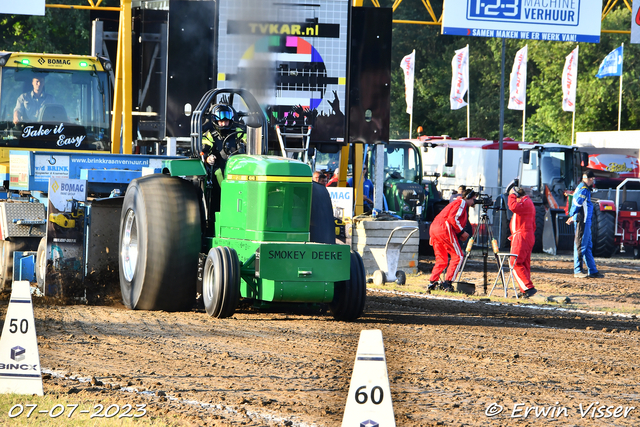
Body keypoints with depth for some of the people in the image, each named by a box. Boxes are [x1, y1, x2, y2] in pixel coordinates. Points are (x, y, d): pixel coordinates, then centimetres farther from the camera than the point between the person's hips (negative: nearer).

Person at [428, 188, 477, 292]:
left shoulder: (457, 202, 30)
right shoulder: (462, 202, 0)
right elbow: (452, 218, -15)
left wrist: (461, 233, 11)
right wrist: (462, 232, -9)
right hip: (444, 229, -9)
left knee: (442, 260, 13)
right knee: (457, 256, -5)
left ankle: (432, 282, 3)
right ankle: (447, 283, -12)